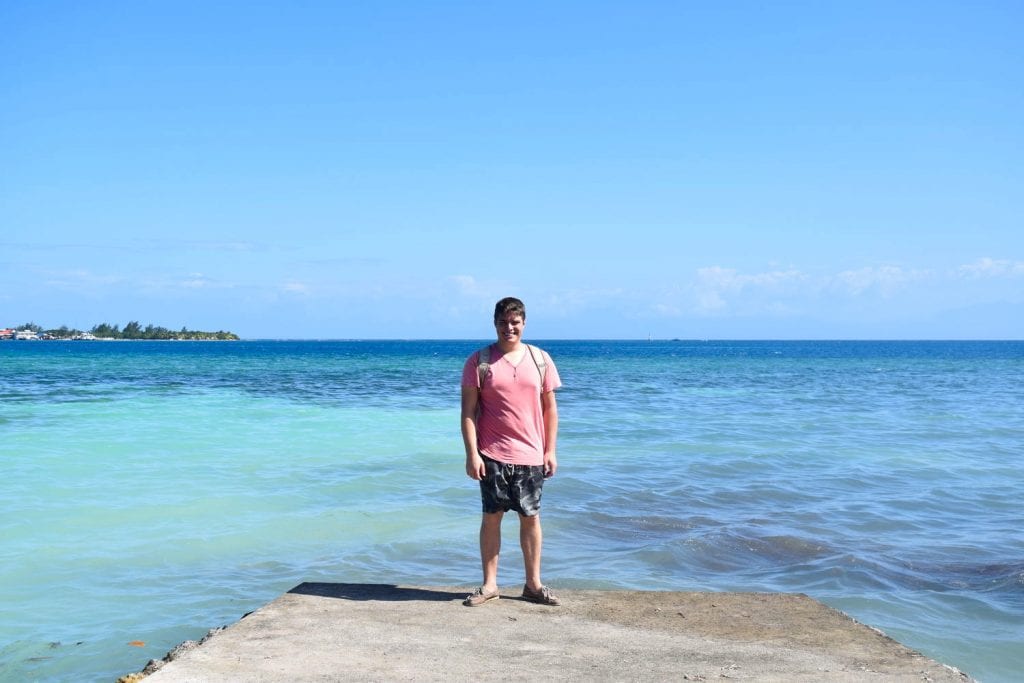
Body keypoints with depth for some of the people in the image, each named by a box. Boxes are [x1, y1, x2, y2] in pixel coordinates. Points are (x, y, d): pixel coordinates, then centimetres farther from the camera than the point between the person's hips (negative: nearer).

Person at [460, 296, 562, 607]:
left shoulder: (540, 359, 5)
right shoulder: (479, 362, -2)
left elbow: (550, 409, 8)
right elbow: (468, 411, -4)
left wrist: (550, 450, 3)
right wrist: (471, 454, -11)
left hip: (531, 455, 2)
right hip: (492, 455, -2)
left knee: (531, 518, 8)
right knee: (491, 517, 4)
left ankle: (533, 584, 18)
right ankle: (489, 583, 15)